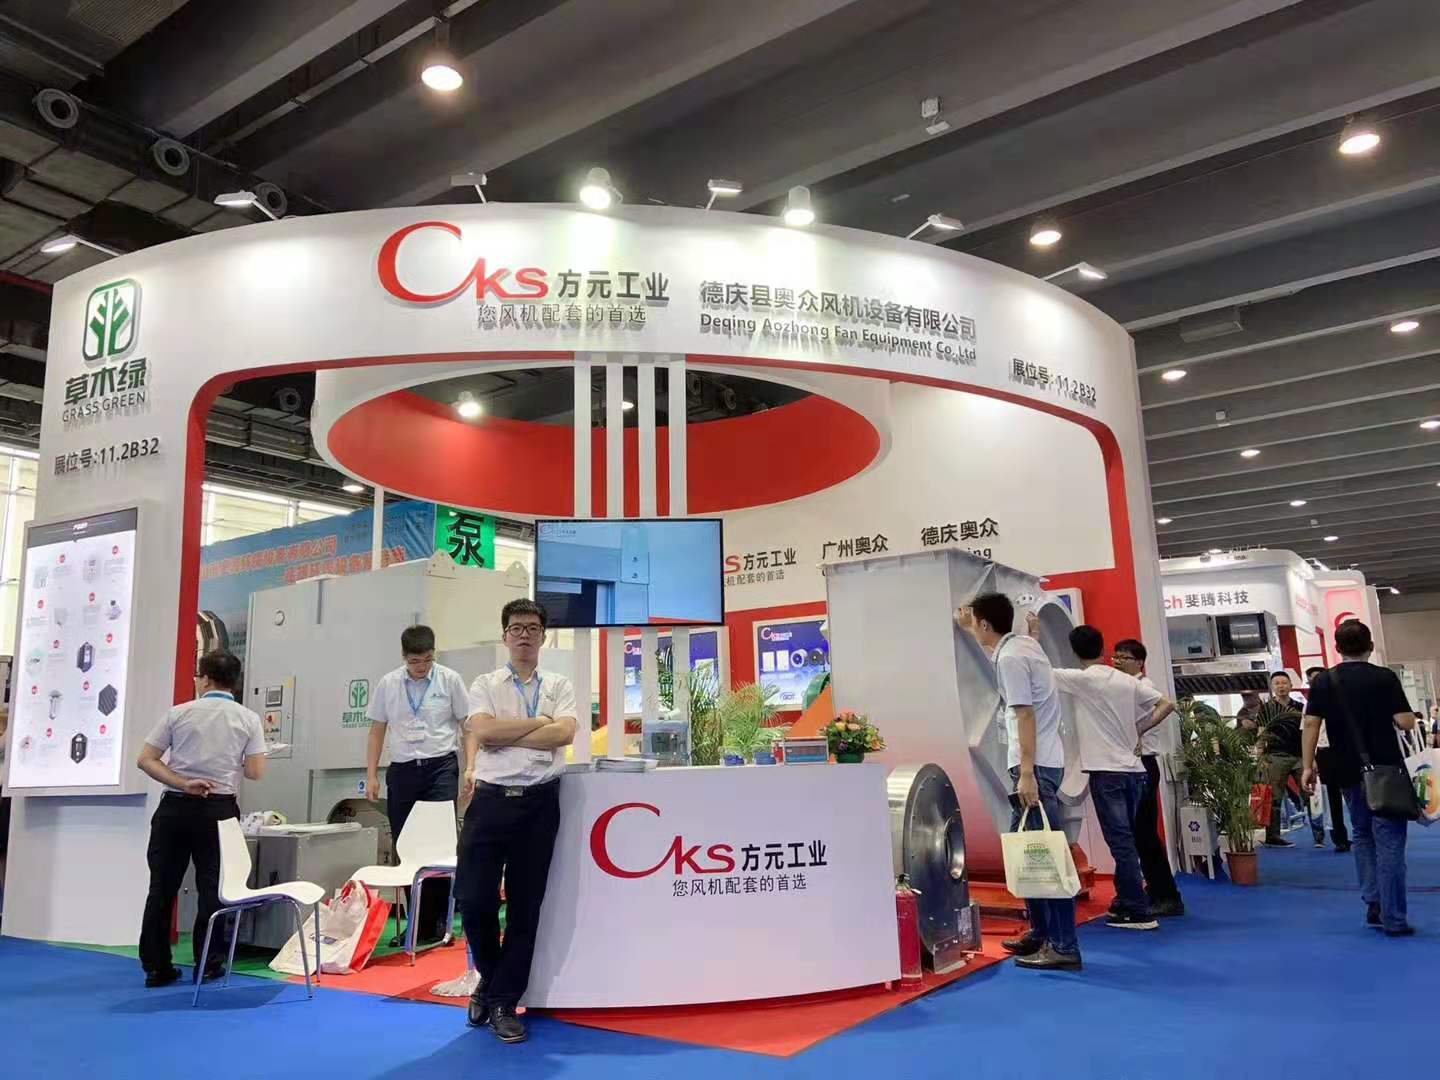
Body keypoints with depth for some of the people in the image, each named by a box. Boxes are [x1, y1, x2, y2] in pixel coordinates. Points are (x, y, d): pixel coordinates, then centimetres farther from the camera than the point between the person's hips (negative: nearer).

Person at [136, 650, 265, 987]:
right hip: (218, 809, 0)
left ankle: (156, 966, 13)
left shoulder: (178, 713, 2)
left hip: (175, 808, 1)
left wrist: (183, 783, -7)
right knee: (211, 887, 8)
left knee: (162, 887, 9)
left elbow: (145, 760, -3)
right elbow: (255, 772, -1)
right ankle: (208, 964, 12)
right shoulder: (248, 719, 0)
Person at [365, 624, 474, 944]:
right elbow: (377, 730, 12)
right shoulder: (388, 684, 5)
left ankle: (437, 921, 0)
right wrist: (371, 775, 7)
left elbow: (469, 725, 2)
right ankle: (415, 922, 19)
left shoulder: (450, 680, -2)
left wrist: (470, 767, -8)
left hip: (440, 767, -3)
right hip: (402, 770, 3)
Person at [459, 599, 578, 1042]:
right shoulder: (485, 685, 8)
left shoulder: (559, 686, 8)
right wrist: (540, 722, -8)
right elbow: (483, 731, -11)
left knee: (526, 906, 6)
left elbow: (564, 734, -10)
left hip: (539, 803, 1)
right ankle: (490, 977, 28)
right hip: (491, 800, 0)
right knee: (474, 898, -2)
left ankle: (503, 1002, 21)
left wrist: (506, 734, -9)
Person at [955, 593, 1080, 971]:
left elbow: (1025, 716, -20)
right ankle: (1042, 933, 23)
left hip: (1035, 765, -10)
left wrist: (1027, 774, -22)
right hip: (1043, 761, 10)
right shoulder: (1024, 644, 12)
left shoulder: (1009, 659, -15)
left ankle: (1064, 946, -5)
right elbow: (996, 643, 37)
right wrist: (966, 628, 48)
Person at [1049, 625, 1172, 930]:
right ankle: (1126, 901, 24)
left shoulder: (1081, 679, -8)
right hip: (1134, 770, 6)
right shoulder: (1128, 681, 9)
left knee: (1121, 842, -3)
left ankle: (1141, 913, -1)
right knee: (1124, 840, 16)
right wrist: (1139, 730, 13)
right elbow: (1167, 704, 11)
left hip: (1106, 771, -6)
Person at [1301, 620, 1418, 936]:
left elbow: (1311, 724, -2)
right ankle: (1393, 919, -2)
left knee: (1362, 836, 20)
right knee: (1389, 841, -1)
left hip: (1349, 773, 3)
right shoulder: (1385, 677, -7)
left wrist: (1308, 766, 2)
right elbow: (1406, 723, -9)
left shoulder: (1323, 681, 1)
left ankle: (1373, 903, 19)